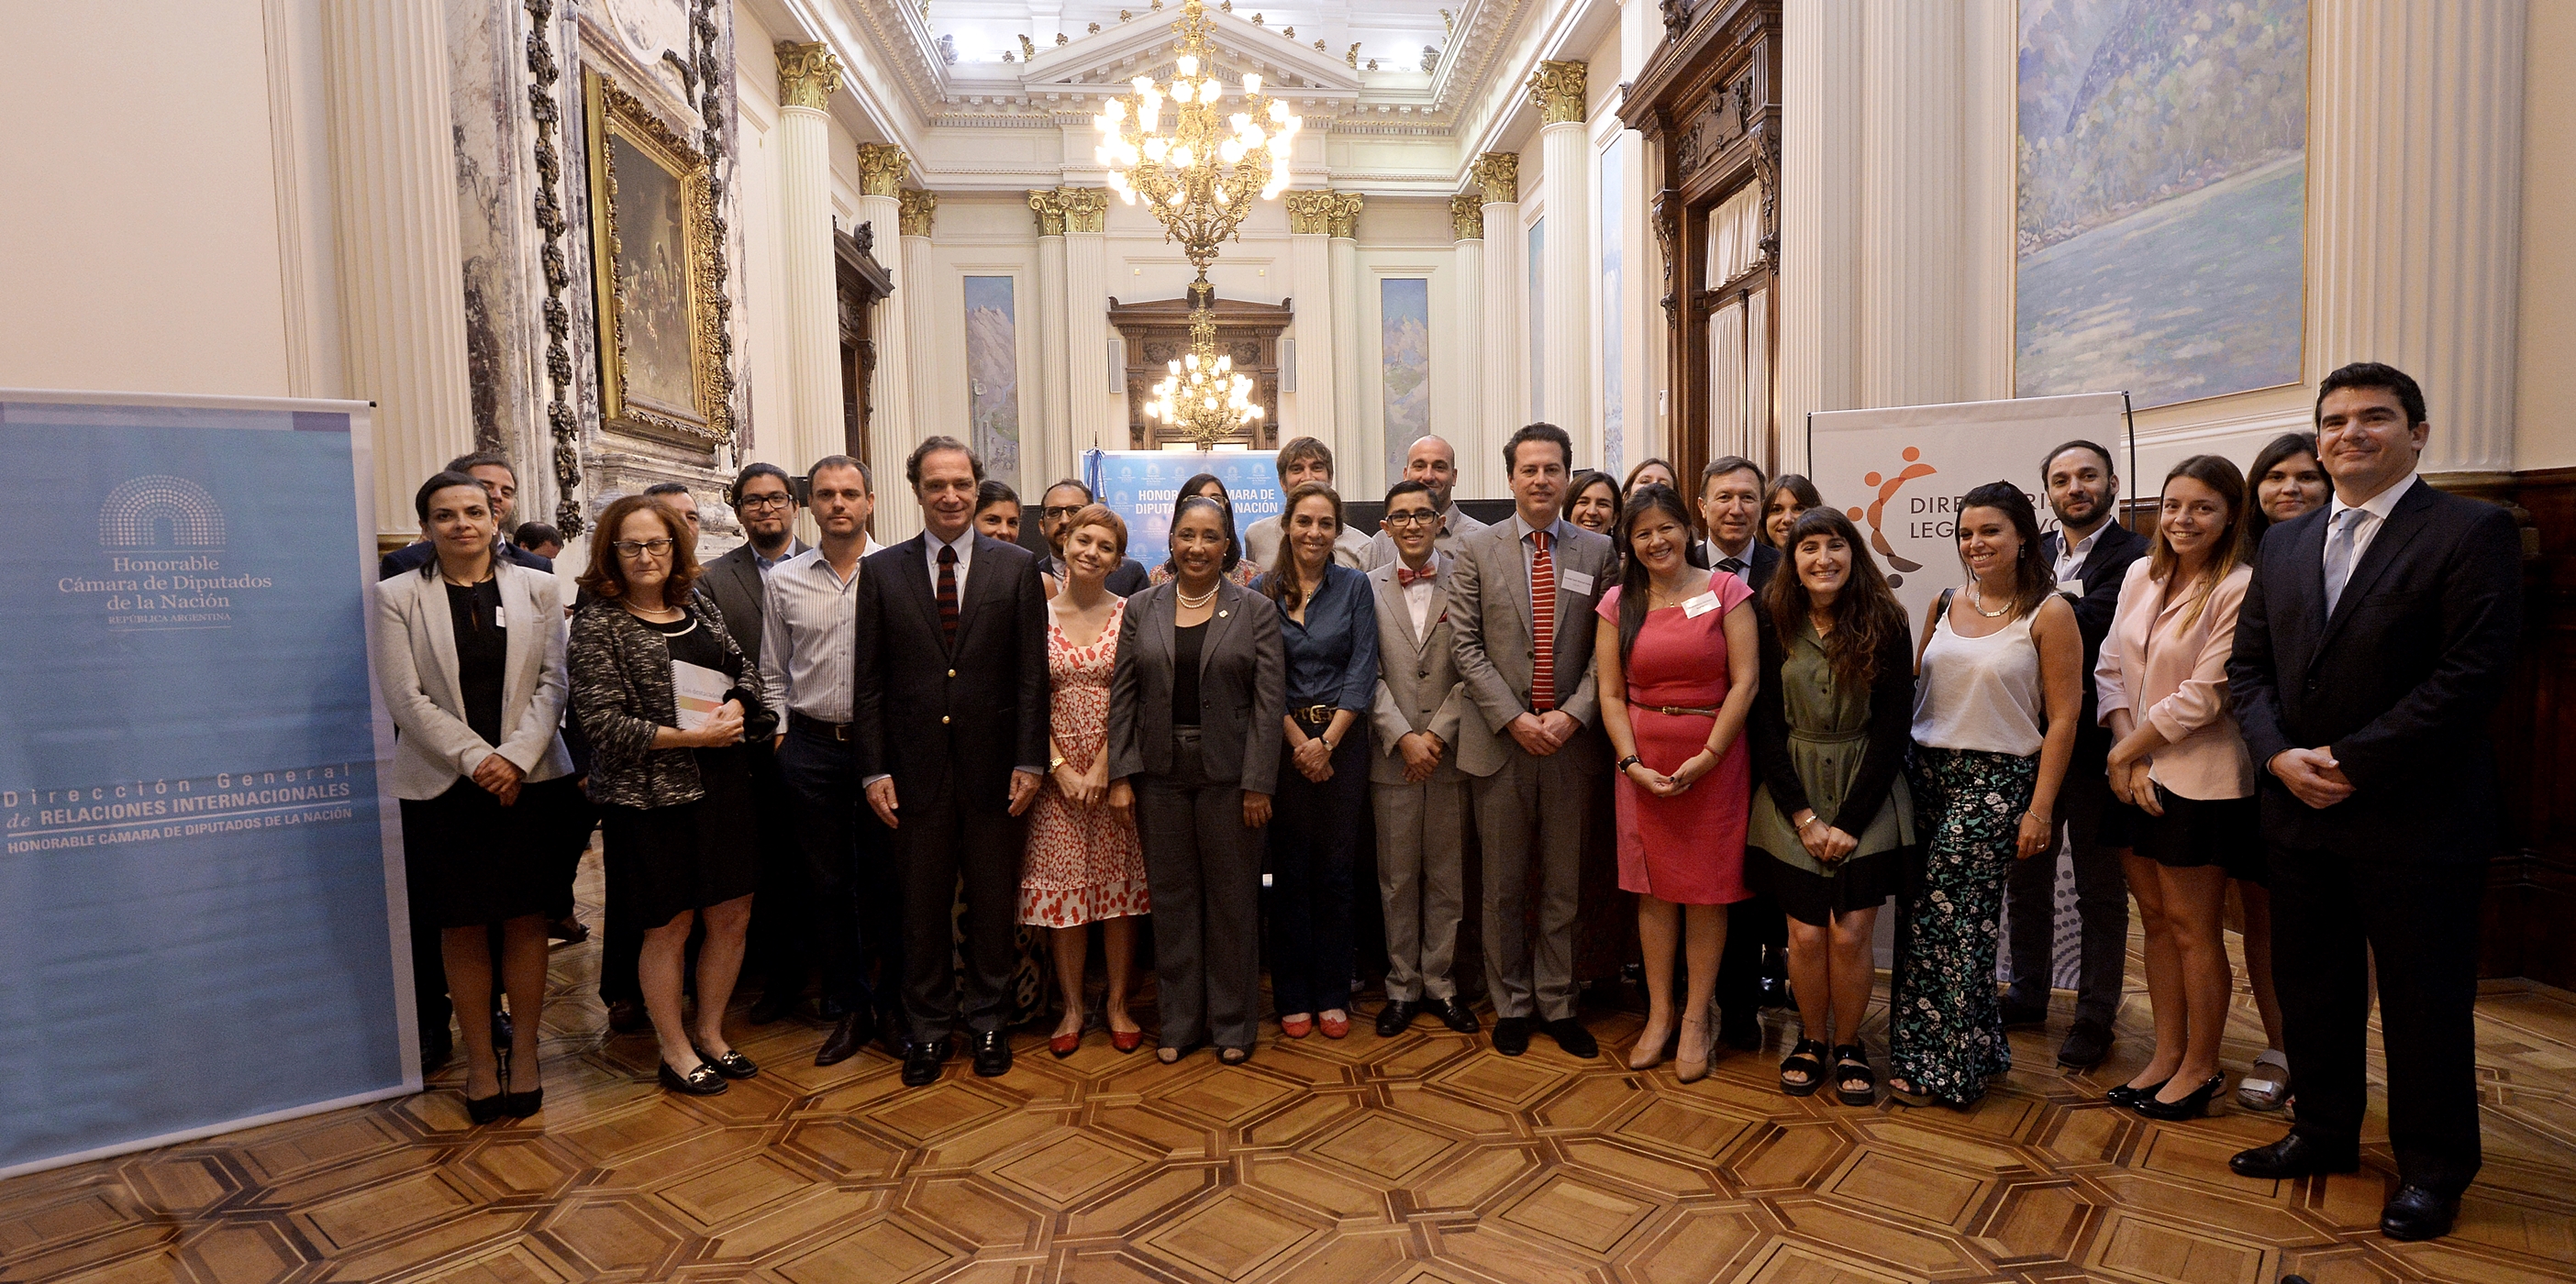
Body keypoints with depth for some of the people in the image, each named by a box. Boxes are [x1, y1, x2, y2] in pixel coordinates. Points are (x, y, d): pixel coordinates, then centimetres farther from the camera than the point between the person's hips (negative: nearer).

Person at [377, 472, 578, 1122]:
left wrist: (515, 757, -11)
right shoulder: (398, 597, 3)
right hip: (443, 785, 0)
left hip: (530, 779, 1)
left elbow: (552, 681, 0)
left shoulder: (536, 588, 6)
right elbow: (406, 697, -3)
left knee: (525, 918, 5)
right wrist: (475, 758, -13)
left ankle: (524, 1053, 17)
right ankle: (479, 1058, 20)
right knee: (462, 926, 6)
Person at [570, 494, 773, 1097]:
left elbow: (745, 668, 14)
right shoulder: (598, 622, -7)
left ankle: (710, 1033, 30)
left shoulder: (698, 605, 9)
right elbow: (601, 720, -12)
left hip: (721, 785, 5)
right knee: (670, 927, 7)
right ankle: (675, 1051, 26)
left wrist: (736, 707, -7)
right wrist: (690, 737, -17)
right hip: (651, 795, -5)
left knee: (733, 915, 10)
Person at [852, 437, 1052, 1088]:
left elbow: (1032, 673, -1)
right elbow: (868, 680, 3)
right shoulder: (881, 571, 3)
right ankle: (928, 1026, 30)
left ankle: (987, 1020, 30)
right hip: (916, 766, 1)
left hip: (993, 765, 0)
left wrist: (1029, 761, -6)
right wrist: (874, 768, -3)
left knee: (993, 902, 12)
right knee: (922, 905, 12)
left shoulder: (1017, 566, 1)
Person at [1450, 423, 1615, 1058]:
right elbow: (1467, 646, -3)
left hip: (1571, 739, 1)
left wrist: (1571, 714, -11)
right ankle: (1511, 1004, 24)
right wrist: (1513, 719, -11)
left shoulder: (1597, 551, 6)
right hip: (1502, 740, -1)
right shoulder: (1477, 549, 2)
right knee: (1504, 886, 9)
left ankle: (1557, 1003, 25)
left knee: (1564, 884, 11)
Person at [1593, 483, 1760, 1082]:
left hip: (1716, 758, -2)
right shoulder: (1618, 604, 6)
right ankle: (1658, 1014, 20)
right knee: (1654, 886, 7)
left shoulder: (1725, 591, -1)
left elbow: (1746, 679, -7)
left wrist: (1707, 757, -13)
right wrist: (1632, 764, -9)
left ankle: (1695, 1019, 17)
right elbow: (1610, 693, 3)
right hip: (1643, 763, 2)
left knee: (1707, 888, 4)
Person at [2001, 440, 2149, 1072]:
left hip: (2097, 743, -5)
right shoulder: (2031, 555, 8)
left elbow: (2098, 617, -26)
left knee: (2100, 889, 9)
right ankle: (2029, 994, 32)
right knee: (2026, 877, 16)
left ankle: (2094, 1014, 23)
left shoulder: (2136, 556, -9)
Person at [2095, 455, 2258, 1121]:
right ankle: (2166, 1054, 28)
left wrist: (2128, 750, -8)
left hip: (2200, 783, -6)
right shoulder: (2141, 575, 5)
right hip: (2134, 775, 6)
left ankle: (2199, 1067, 23)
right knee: (2155, 918, 15)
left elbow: (2204, 696, -17)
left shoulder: (2239, 588, -14)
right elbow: (2110, 671, 3)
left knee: (2194, 929, 6)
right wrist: (2127, 757, -7)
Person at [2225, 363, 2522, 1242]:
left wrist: (2352, 762, -18)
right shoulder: (2285, 543, 11)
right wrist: (2280, 755, -7)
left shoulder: (2472, 533, -6)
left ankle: (2432, 1168, 27)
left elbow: (2471, 674, -15)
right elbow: (2248, 665, 9)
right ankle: (2324, 1133, 33)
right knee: (2310, 987, 16)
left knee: (2424, 1001, 9)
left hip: (2414, 822, -5)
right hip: (2298, 810, 5)